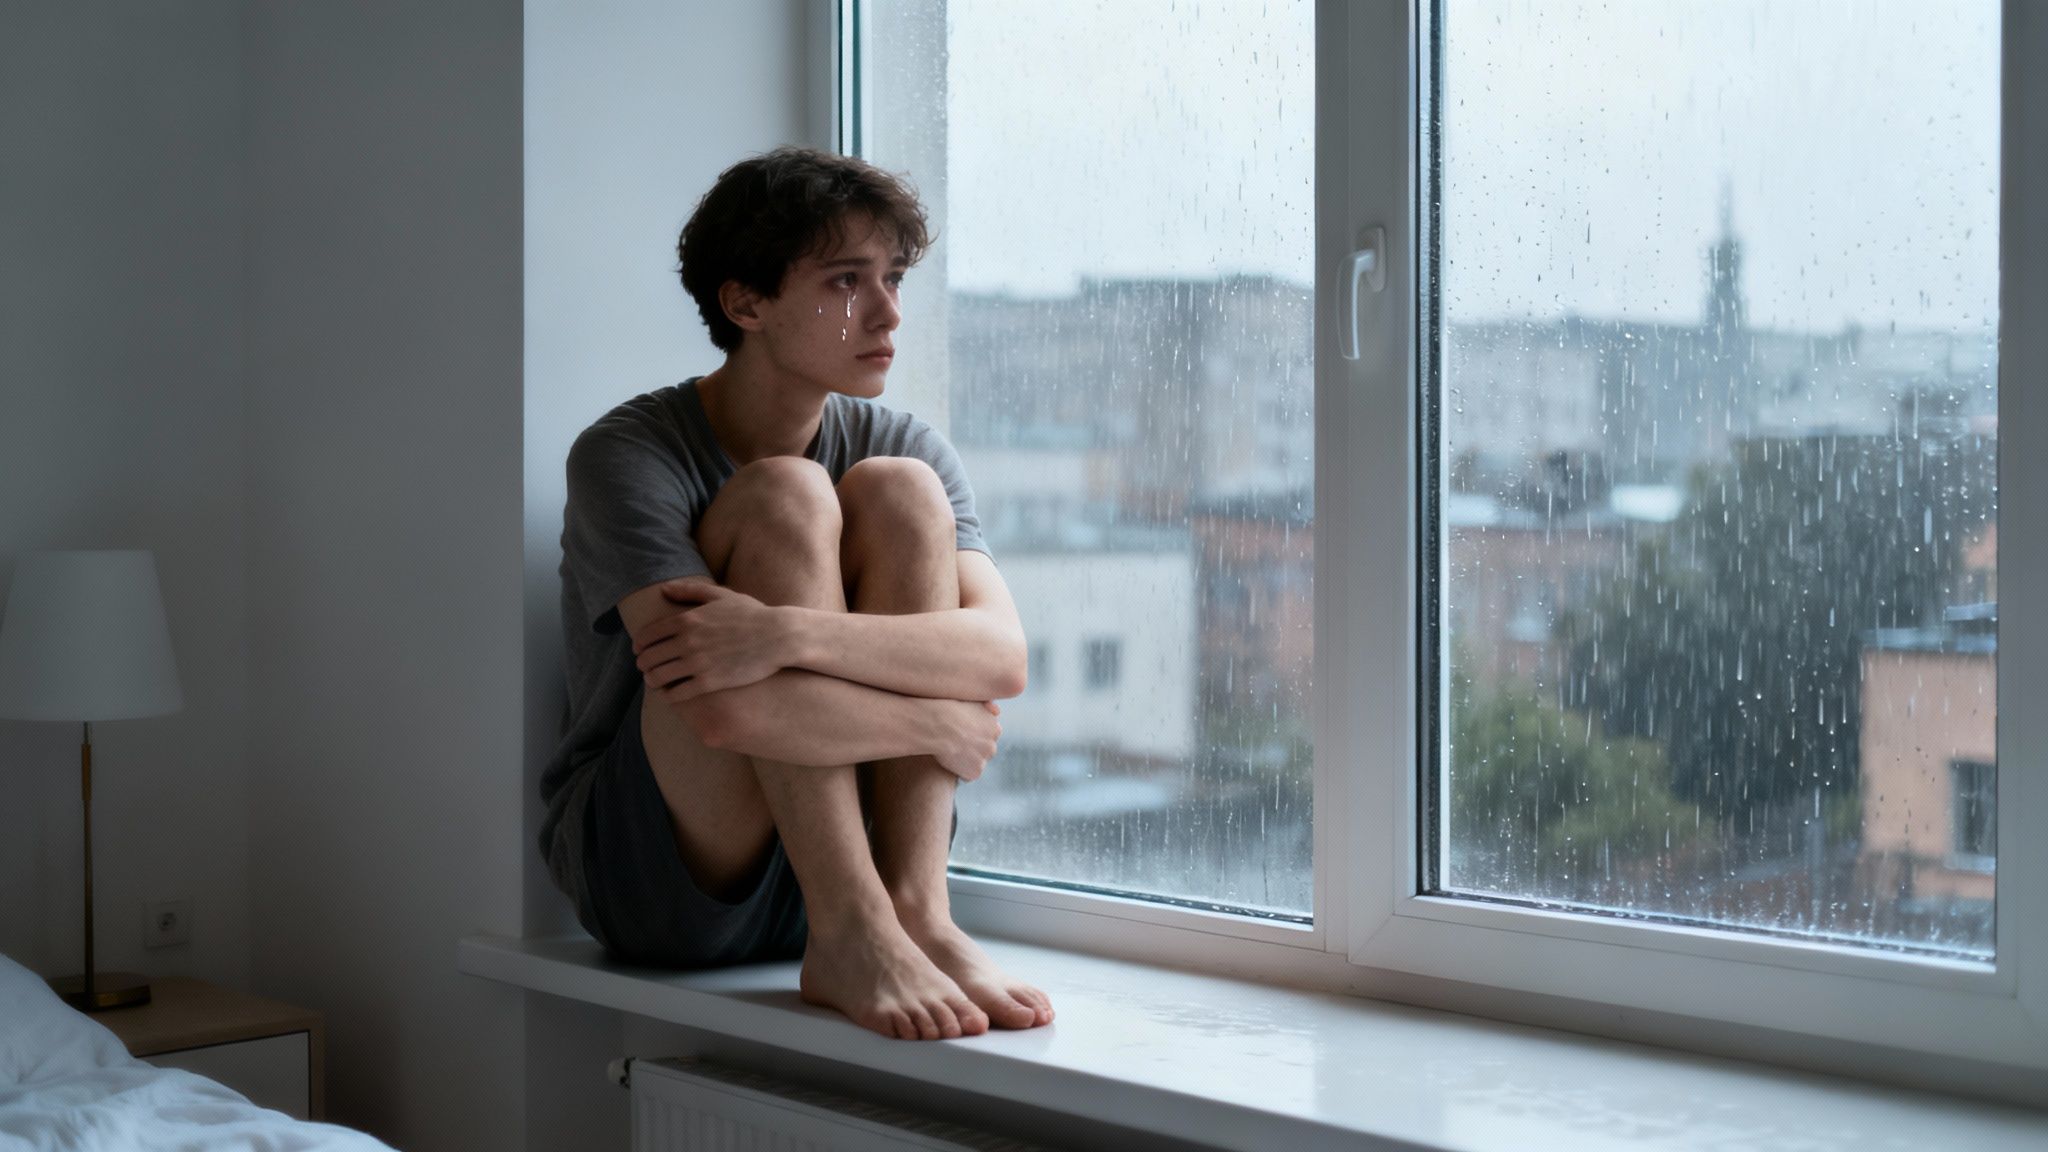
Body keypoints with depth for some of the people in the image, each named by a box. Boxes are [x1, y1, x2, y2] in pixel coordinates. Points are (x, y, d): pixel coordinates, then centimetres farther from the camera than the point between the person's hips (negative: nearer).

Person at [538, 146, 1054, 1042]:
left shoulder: (906, 446, 2)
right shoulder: (627, 455, -13)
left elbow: (1003, 655, -17)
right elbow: (719, 705, -28)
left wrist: (791, 633, -33)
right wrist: (942, 725, -20)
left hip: (838, 860, 4)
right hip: (654, 883, -4)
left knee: (899, 491, -15)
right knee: (785, 498, -22)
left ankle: (917, 910, -24)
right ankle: (849, 938, -29)